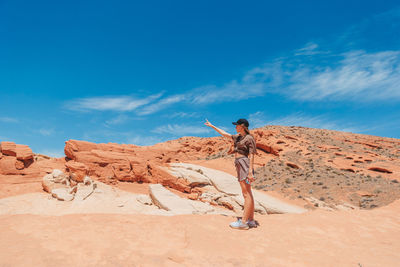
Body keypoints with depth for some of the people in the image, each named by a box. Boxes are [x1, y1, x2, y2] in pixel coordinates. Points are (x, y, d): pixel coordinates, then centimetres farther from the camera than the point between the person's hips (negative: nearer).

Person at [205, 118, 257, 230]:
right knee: (247, 193, 7)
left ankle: (243, 222, -11)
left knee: (247, 193, -10)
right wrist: (212, 126, 35)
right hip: (239, 165, 9)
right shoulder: (238, 137, 18)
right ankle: (251, 220, 10)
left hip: (244, 164, -9)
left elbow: (251, 156, -12)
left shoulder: (249, 138, -6)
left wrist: (250, 172, -20)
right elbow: (225, 134, 30)